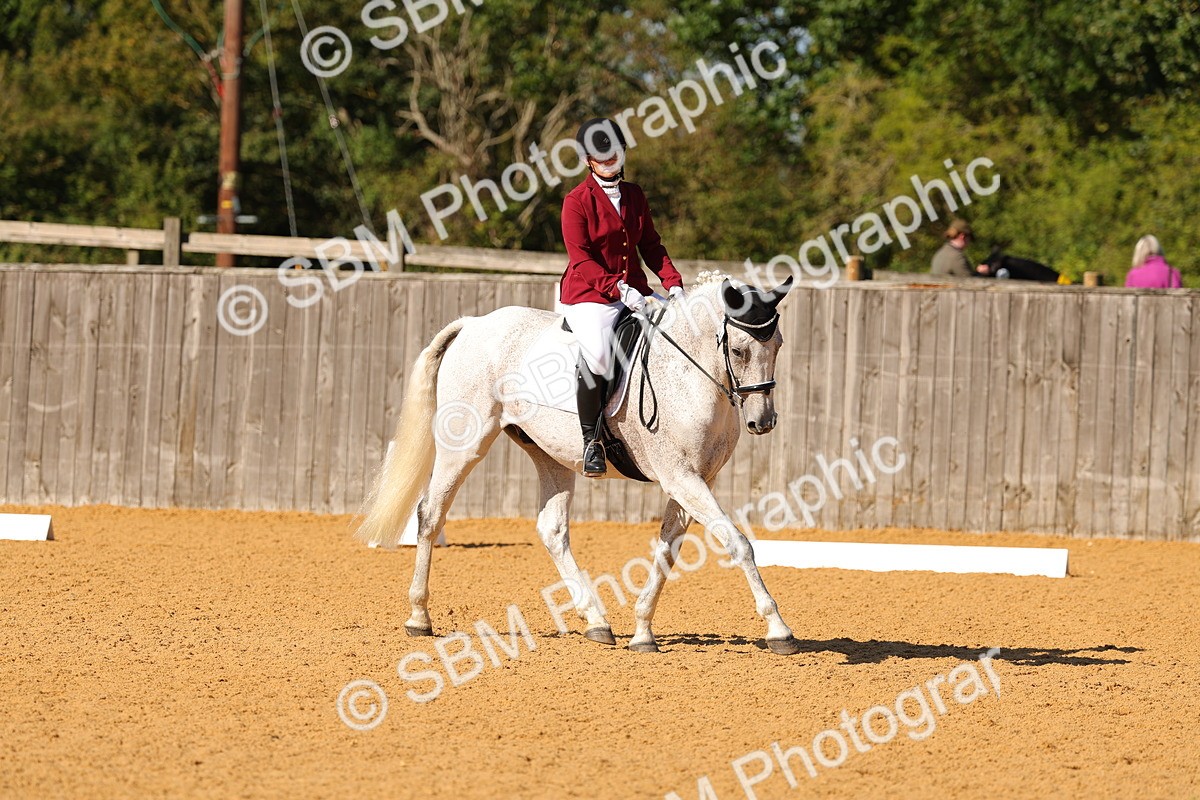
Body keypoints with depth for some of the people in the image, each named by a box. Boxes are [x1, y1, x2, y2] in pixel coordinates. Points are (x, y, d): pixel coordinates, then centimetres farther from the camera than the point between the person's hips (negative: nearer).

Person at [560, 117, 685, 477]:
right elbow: (581, 259, -13)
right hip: (588, 295, -7)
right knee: (596, 353, -35)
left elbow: (651, 245, 16)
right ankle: (591, 441, -20)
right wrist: (618, 288, -24)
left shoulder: (634, 195, 13)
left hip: (634, 292, 7)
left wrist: (673, 283, 0)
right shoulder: (577, 201, -6)